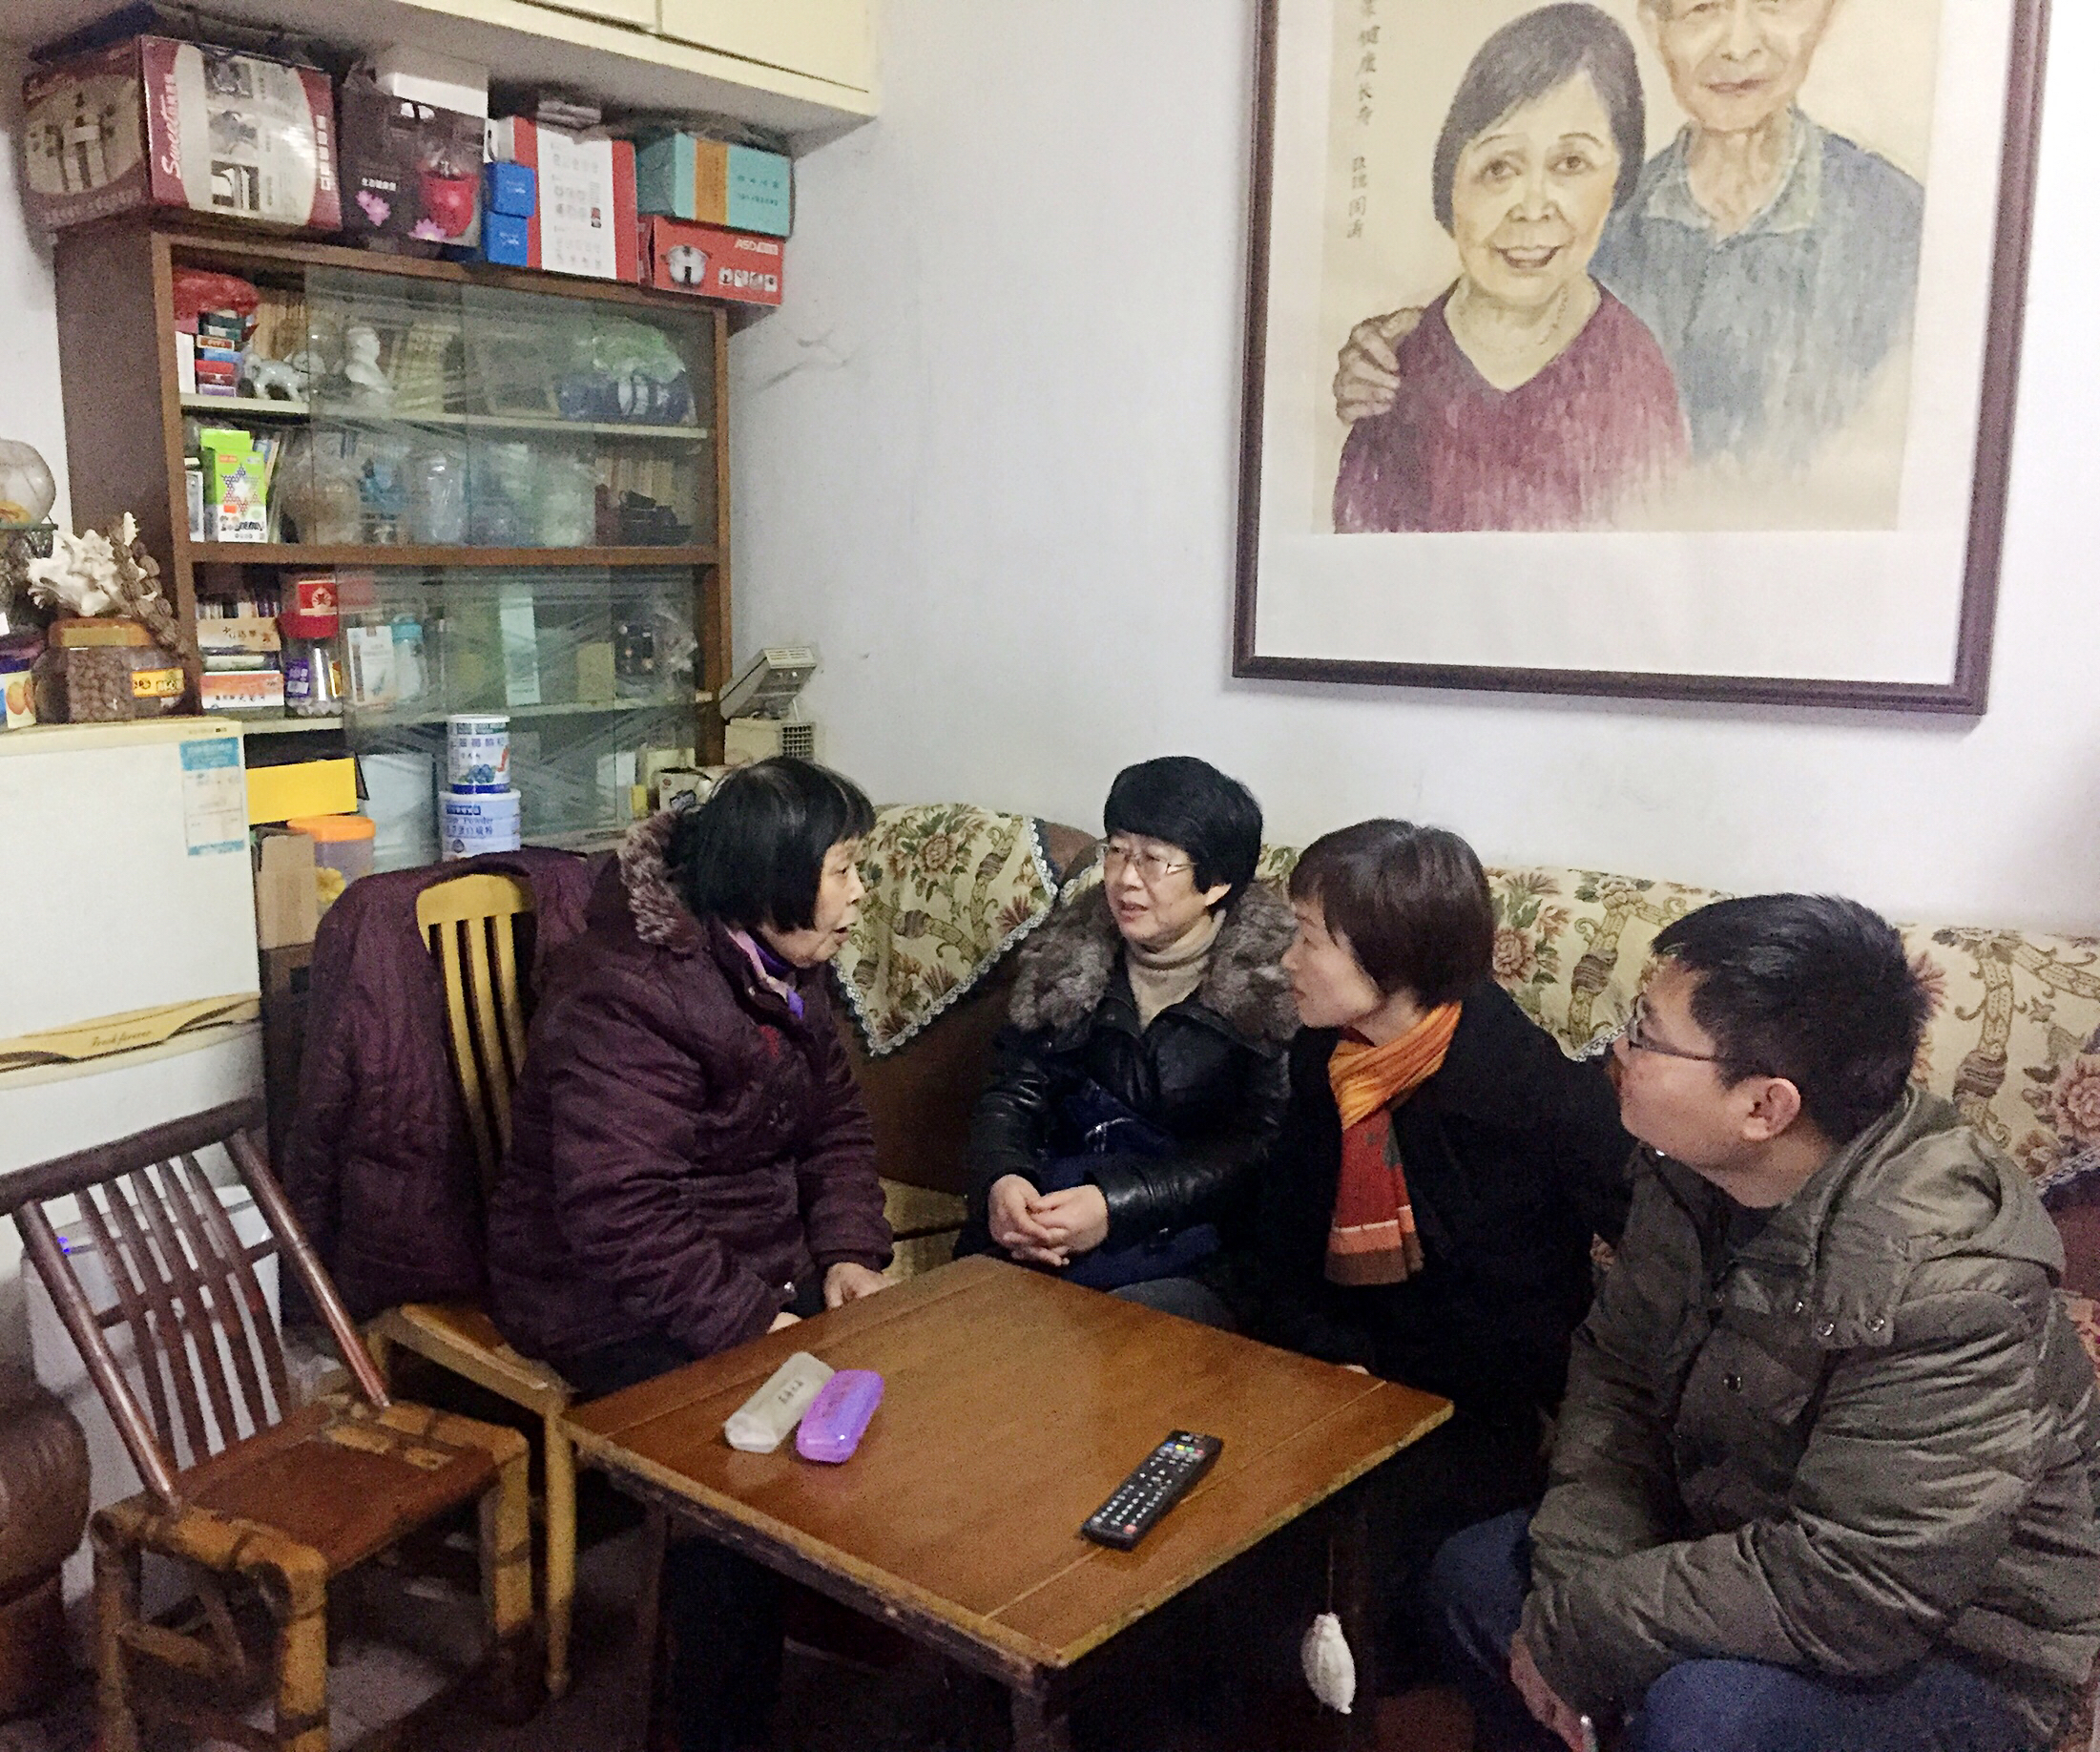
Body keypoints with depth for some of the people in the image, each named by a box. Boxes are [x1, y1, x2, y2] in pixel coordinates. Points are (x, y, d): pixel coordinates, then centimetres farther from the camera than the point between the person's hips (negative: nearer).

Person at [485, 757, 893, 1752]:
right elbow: (620, 1215, -29)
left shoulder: (776, 968, 6)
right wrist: (749, 1323, -29)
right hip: (612, 1301, -8)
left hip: (756, 1269, 8)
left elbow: (833, 1120, 11)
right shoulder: (627, 998, -23)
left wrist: (846, 1251, -5)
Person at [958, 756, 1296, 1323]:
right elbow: (1014, 1091, 5)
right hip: (1066, 1187, 4)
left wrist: (1116, 1204, -25)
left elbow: (1256, 1149, -13)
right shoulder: (1069, 951, 7)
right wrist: (1001, 1179, -18)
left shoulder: (1275, 979, -9)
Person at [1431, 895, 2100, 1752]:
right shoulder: (1690, 1168, -10)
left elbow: (1851, 1593, -32)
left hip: (1954, 1643, -7)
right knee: (1474, 1573, 2)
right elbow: (1616, 1372, 1)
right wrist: (1572, 1579, -14)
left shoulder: (1947, 1282, -33)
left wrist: (1579, 1632, -24)